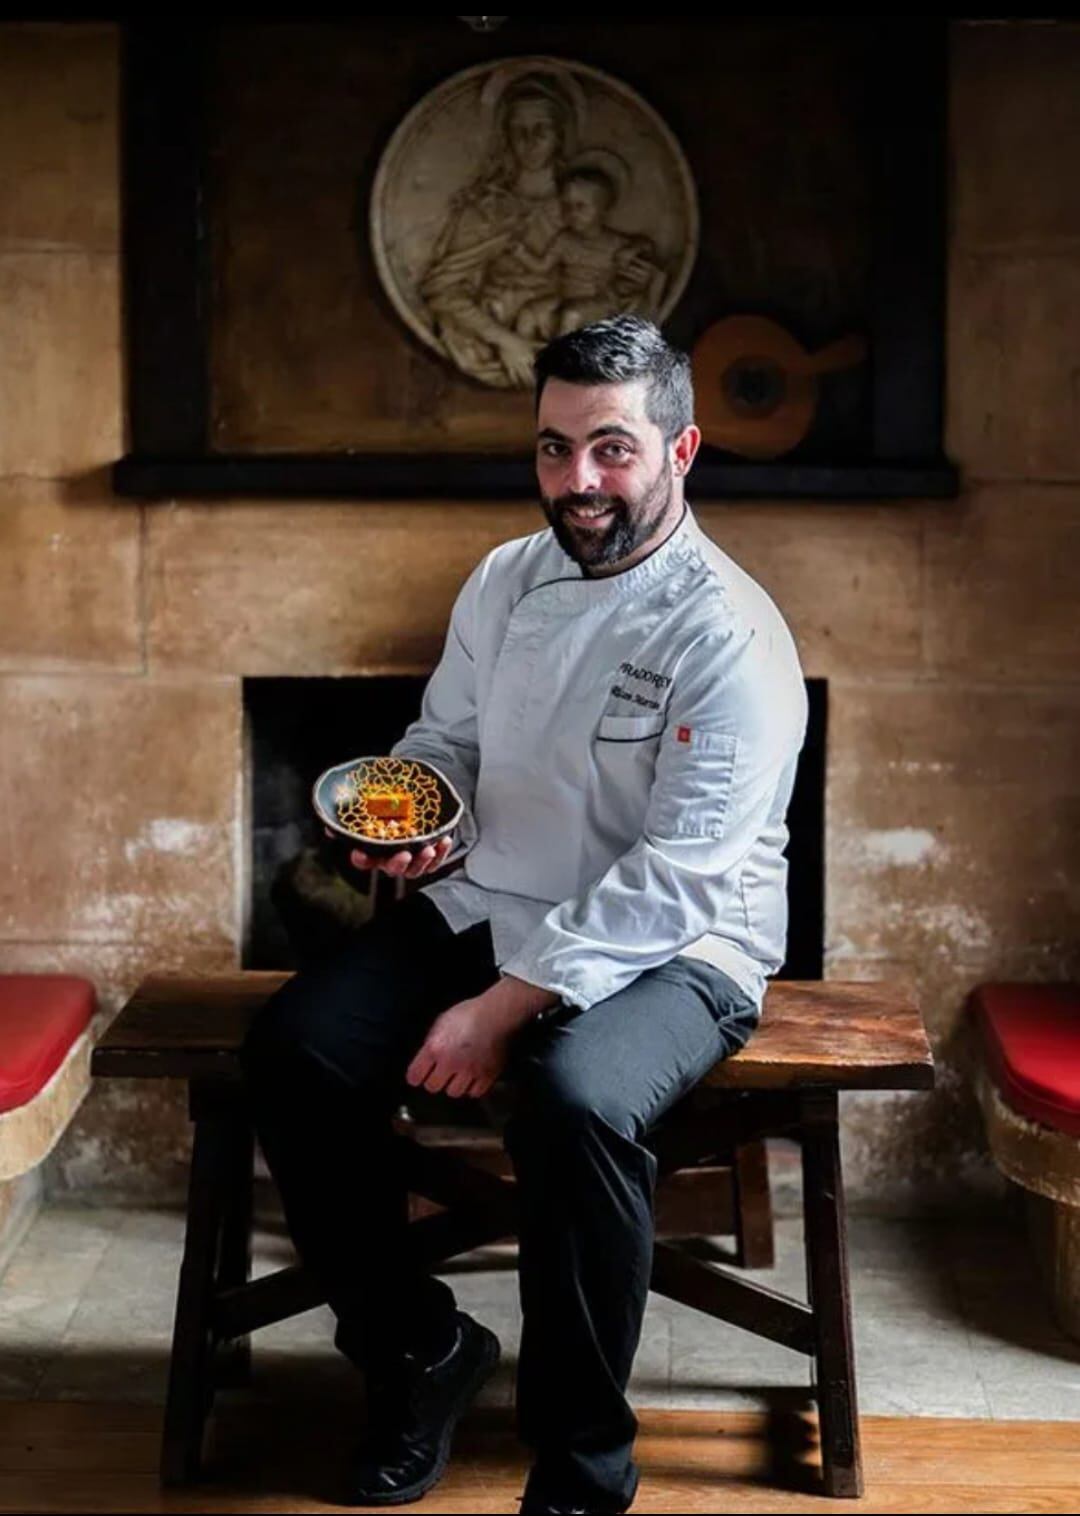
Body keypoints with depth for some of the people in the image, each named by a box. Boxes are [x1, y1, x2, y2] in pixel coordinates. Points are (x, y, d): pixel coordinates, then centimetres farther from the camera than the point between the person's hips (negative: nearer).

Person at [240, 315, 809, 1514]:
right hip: (485, 907, 6)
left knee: (573, 1101, -37)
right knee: (292, 1051, -16)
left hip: (667, 950, -6)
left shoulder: (729, 636, -16)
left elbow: (677, 877, -21)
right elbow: (443, 737, 20)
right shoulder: (506, 581, 7)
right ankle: (418, 1347, 6)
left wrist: (508, 1005, -24)